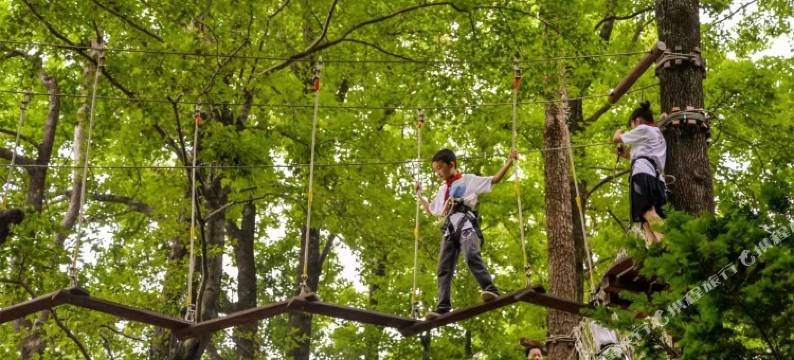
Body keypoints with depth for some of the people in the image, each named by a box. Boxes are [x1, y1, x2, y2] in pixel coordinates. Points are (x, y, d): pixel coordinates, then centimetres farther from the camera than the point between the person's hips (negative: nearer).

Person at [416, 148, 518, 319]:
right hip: (449, 228, 6)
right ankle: (443, 308, -13)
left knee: (471, 256, -33)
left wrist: (508, 163, 3)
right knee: (444, 268, -7)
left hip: (466, 223, -6)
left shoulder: (469, 179, 15)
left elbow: (494, 179, 11)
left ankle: (490, 289, -41)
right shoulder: (443, 189, 33)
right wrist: (419, 195, 46)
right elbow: (431, 209, 46)